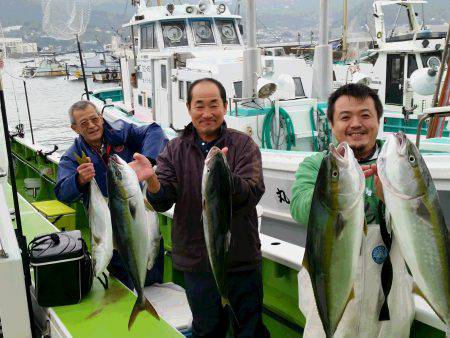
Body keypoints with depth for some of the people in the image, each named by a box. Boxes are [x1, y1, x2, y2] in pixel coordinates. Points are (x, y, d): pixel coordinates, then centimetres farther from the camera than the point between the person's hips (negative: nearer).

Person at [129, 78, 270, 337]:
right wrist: (152, 180, -31)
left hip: (242, 260, -1)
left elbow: (251, 196, -20)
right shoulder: (176, 150, 0)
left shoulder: (244, 145, -6)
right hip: (197, 262, 2)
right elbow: (162, 202, -9)